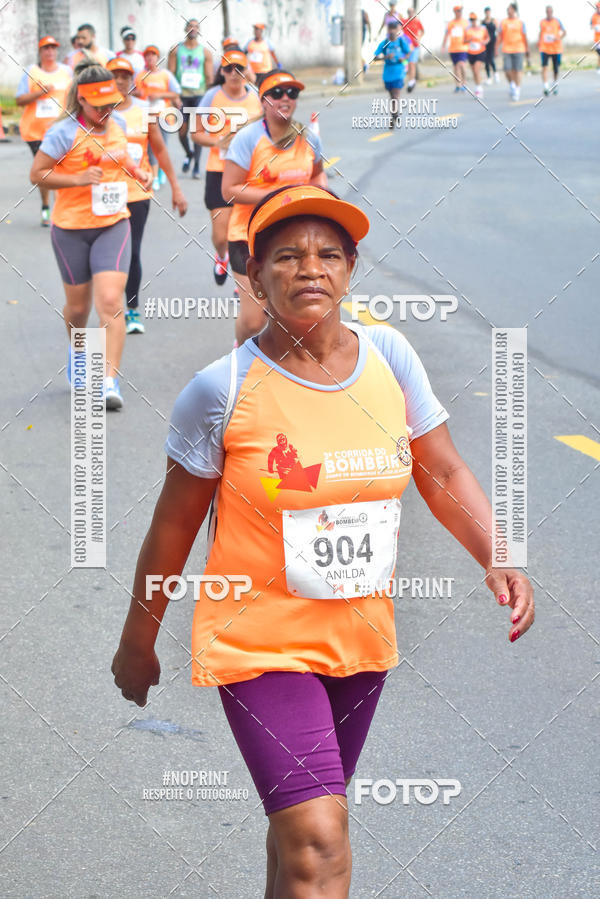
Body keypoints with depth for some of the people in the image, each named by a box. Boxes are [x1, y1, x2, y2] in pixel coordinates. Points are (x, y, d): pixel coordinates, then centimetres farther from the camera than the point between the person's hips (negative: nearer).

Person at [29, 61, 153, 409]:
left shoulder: (118, 123, 4)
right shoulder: (64, 132, -13)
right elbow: (37, 173, -11)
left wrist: (138, 172, 6)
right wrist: (78, 178, -23)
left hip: (113, 225, 2)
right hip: (71, 228, -2)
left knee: (110, 302, -14)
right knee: (78, 306, 12)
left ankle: (110, 380, -14)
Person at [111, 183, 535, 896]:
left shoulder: (389, 356, -2)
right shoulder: (221, 389, -13)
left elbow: (444, 475, 4)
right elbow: (173, 525, -4)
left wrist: (497, 560, -12)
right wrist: (138, 641, 4)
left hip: (363, 636, 5)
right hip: (259, 641, -4)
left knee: (302, 826, 20)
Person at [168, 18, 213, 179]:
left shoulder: (205, 52, 8)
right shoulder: (176, 50, 8)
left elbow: (209, 77, 6)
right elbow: (170, 73, 5)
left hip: (199, 94, -1)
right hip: (181, 94, 1)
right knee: (182, 130, 0)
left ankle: (196, 166, -1)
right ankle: (188, 154, 28)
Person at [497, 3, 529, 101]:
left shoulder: (520, 22, 4)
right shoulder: (503, 22, 7)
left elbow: (524, 37, 7)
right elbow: (500, 37, 7)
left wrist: (527, 49, 7)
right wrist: (497, 49, 1)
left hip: (518, 49, -1)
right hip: (506, 50, 1)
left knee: (517, 70, -4)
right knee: (507, 69, -7)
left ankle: (517, 89, 3)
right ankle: (511, 84, 20)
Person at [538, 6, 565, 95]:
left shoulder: (557, 21, 0)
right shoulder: (542, 22, 5)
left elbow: (564, 32, 3)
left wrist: (559, 38, -16)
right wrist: (539, 41, 4)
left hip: (556, 48, 0)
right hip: (544, 48, 0)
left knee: (556, 69, 9)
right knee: (544, 67, -16)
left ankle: (555, 84, 34)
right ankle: (546, 87, -22)